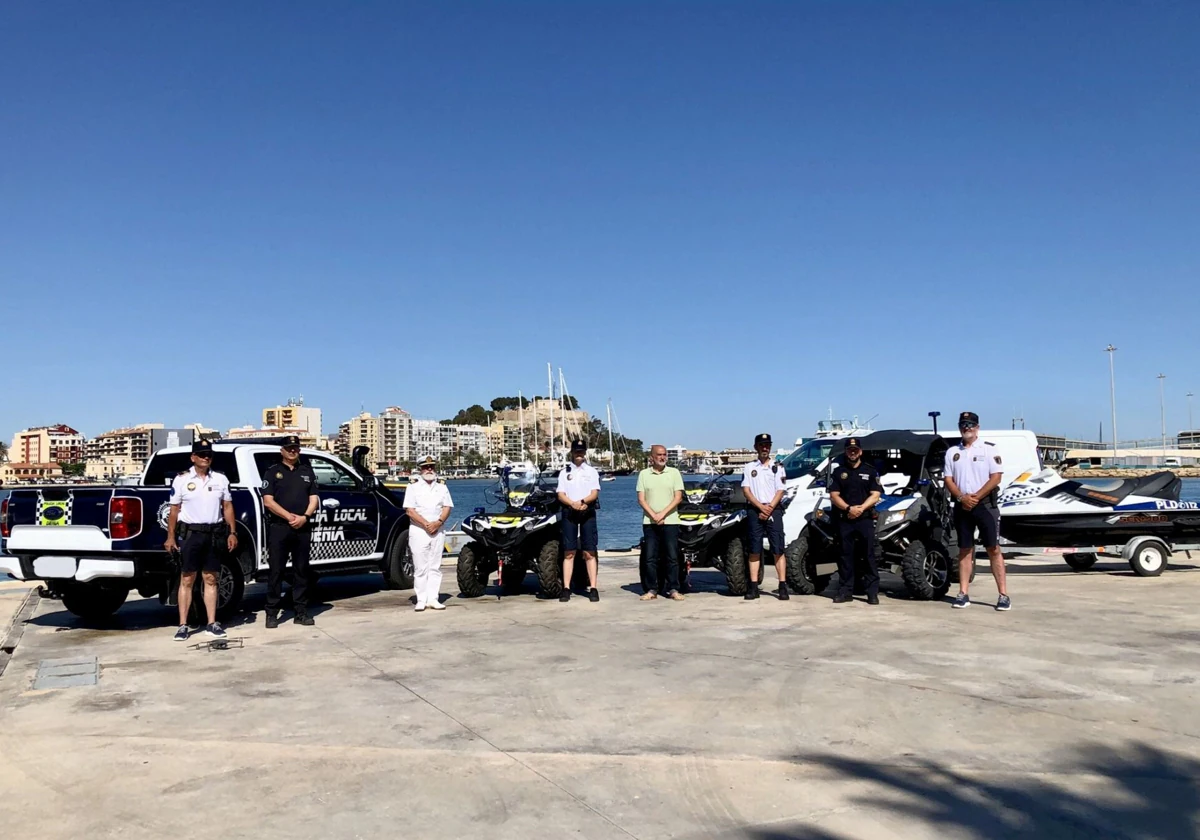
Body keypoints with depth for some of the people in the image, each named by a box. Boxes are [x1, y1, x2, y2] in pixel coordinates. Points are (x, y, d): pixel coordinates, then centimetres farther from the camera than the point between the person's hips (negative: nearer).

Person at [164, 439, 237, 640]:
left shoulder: (220, 479, 8)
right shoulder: (182, 480, 1)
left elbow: (227, 506, 11)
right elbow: (174, 510, 1)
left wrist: (232, 532, 4)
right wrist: (170, 537, -4)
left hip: (214, 533, 2)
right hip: (190, 533, -2)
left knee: (210, 579, 7)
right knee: (187, 580, 0)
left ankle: (212, 623, 12)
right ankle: (183, 625, 4)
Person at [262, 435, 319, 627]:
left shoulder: (307, 471, 14)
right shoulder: (273, 472, 4)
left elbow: (314, 498, 9)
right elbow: (268, 501, -4)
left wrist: (304, 517, -9)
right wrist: (289, 516, -14)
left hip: (303, 528, 3)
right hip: (279, 527, -3)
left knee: (301, 570, 6)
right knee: (276, 571, -1)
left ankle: (301, 612, 11)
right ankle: (272, 613, 4)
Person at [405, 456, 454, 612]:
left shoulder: (442, 488, 14)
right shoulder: (413, 488, 4)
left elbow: (447, 508, 6)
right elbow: (410, 511, -5)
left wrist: (438, 522, -13)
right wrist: (426, 524, -15)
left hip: (438, 531, 3)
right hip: (418, 530, -3)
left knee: (435, 567, 3)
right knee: (420, 567, -3)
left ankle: (433, 598, 5)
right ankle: (421, 600, -1)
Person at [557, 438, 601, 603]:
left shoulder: (592, 471, 10)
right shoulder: (564, 472, 11)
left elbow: (595, 493, 0)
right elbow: (561, 495, 3)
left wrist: (582, 501, -19)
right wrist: (573, 503, -16)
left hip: (588, 513, 0)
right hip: (569, 513, 0)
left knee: (589, 552, -2)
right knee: (569, 552, -1)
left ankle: (593, 588, -3)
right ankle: (566, 588, -1)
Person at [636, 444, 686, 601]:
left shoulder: (674, 473, 5)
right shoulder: (644, 474, 6)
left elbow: (678, 497, -1)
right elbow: (641, 499, 2)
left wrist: (662, 514, -11)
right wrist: (653, 515, -11)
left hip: (670, 521, -1)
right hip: (649, 522, 1)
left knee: (672, 557, -1)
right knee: (650, 558, 2)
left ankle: (673, 589, 5)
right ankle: (652, 590, 8)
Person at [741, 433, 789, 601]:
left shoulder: (777, 468, 9)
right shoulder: (749, 467, 10)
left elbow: (780, 491, 2)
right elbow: (746, 490, 1)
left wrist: (769, 508, -12)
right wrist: (761, 507, -11)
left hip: (774, 511, -1)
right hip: (755, 511, 1)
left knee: (778, 549, -3)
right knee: (754, 550, 2)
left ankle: (783, 586, -3)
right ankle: (753, 586, 4)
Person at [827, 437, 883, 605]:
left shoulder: (870, 471, 10)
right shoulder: (838, 471, 12)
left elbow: (875, 495, 2)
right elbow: (833, 495, 4)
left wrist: (861, 508, -13)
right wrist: (848, 508, -12)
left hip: (865, 519, -1)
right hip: (844, 520, 1)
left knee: (870, 556, -4)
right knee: (846, 556, 3)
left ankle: (873, 592, -3)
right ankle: (845, 591, 8)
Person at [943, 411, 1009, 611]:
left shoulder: (988, 450, 0)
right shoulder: (952, 452, 11)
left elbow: (996, 477, -7)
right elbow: (948, 479, 6)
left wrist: (976, 497, -15)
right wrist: (961, 497, -11)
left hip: (985, 504, -4)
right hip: (961, 506, 4)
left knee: (993, 549, -4)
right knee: (965, 550, 7)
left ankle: (1003, 595, -2)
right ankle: (963, 594, 11)